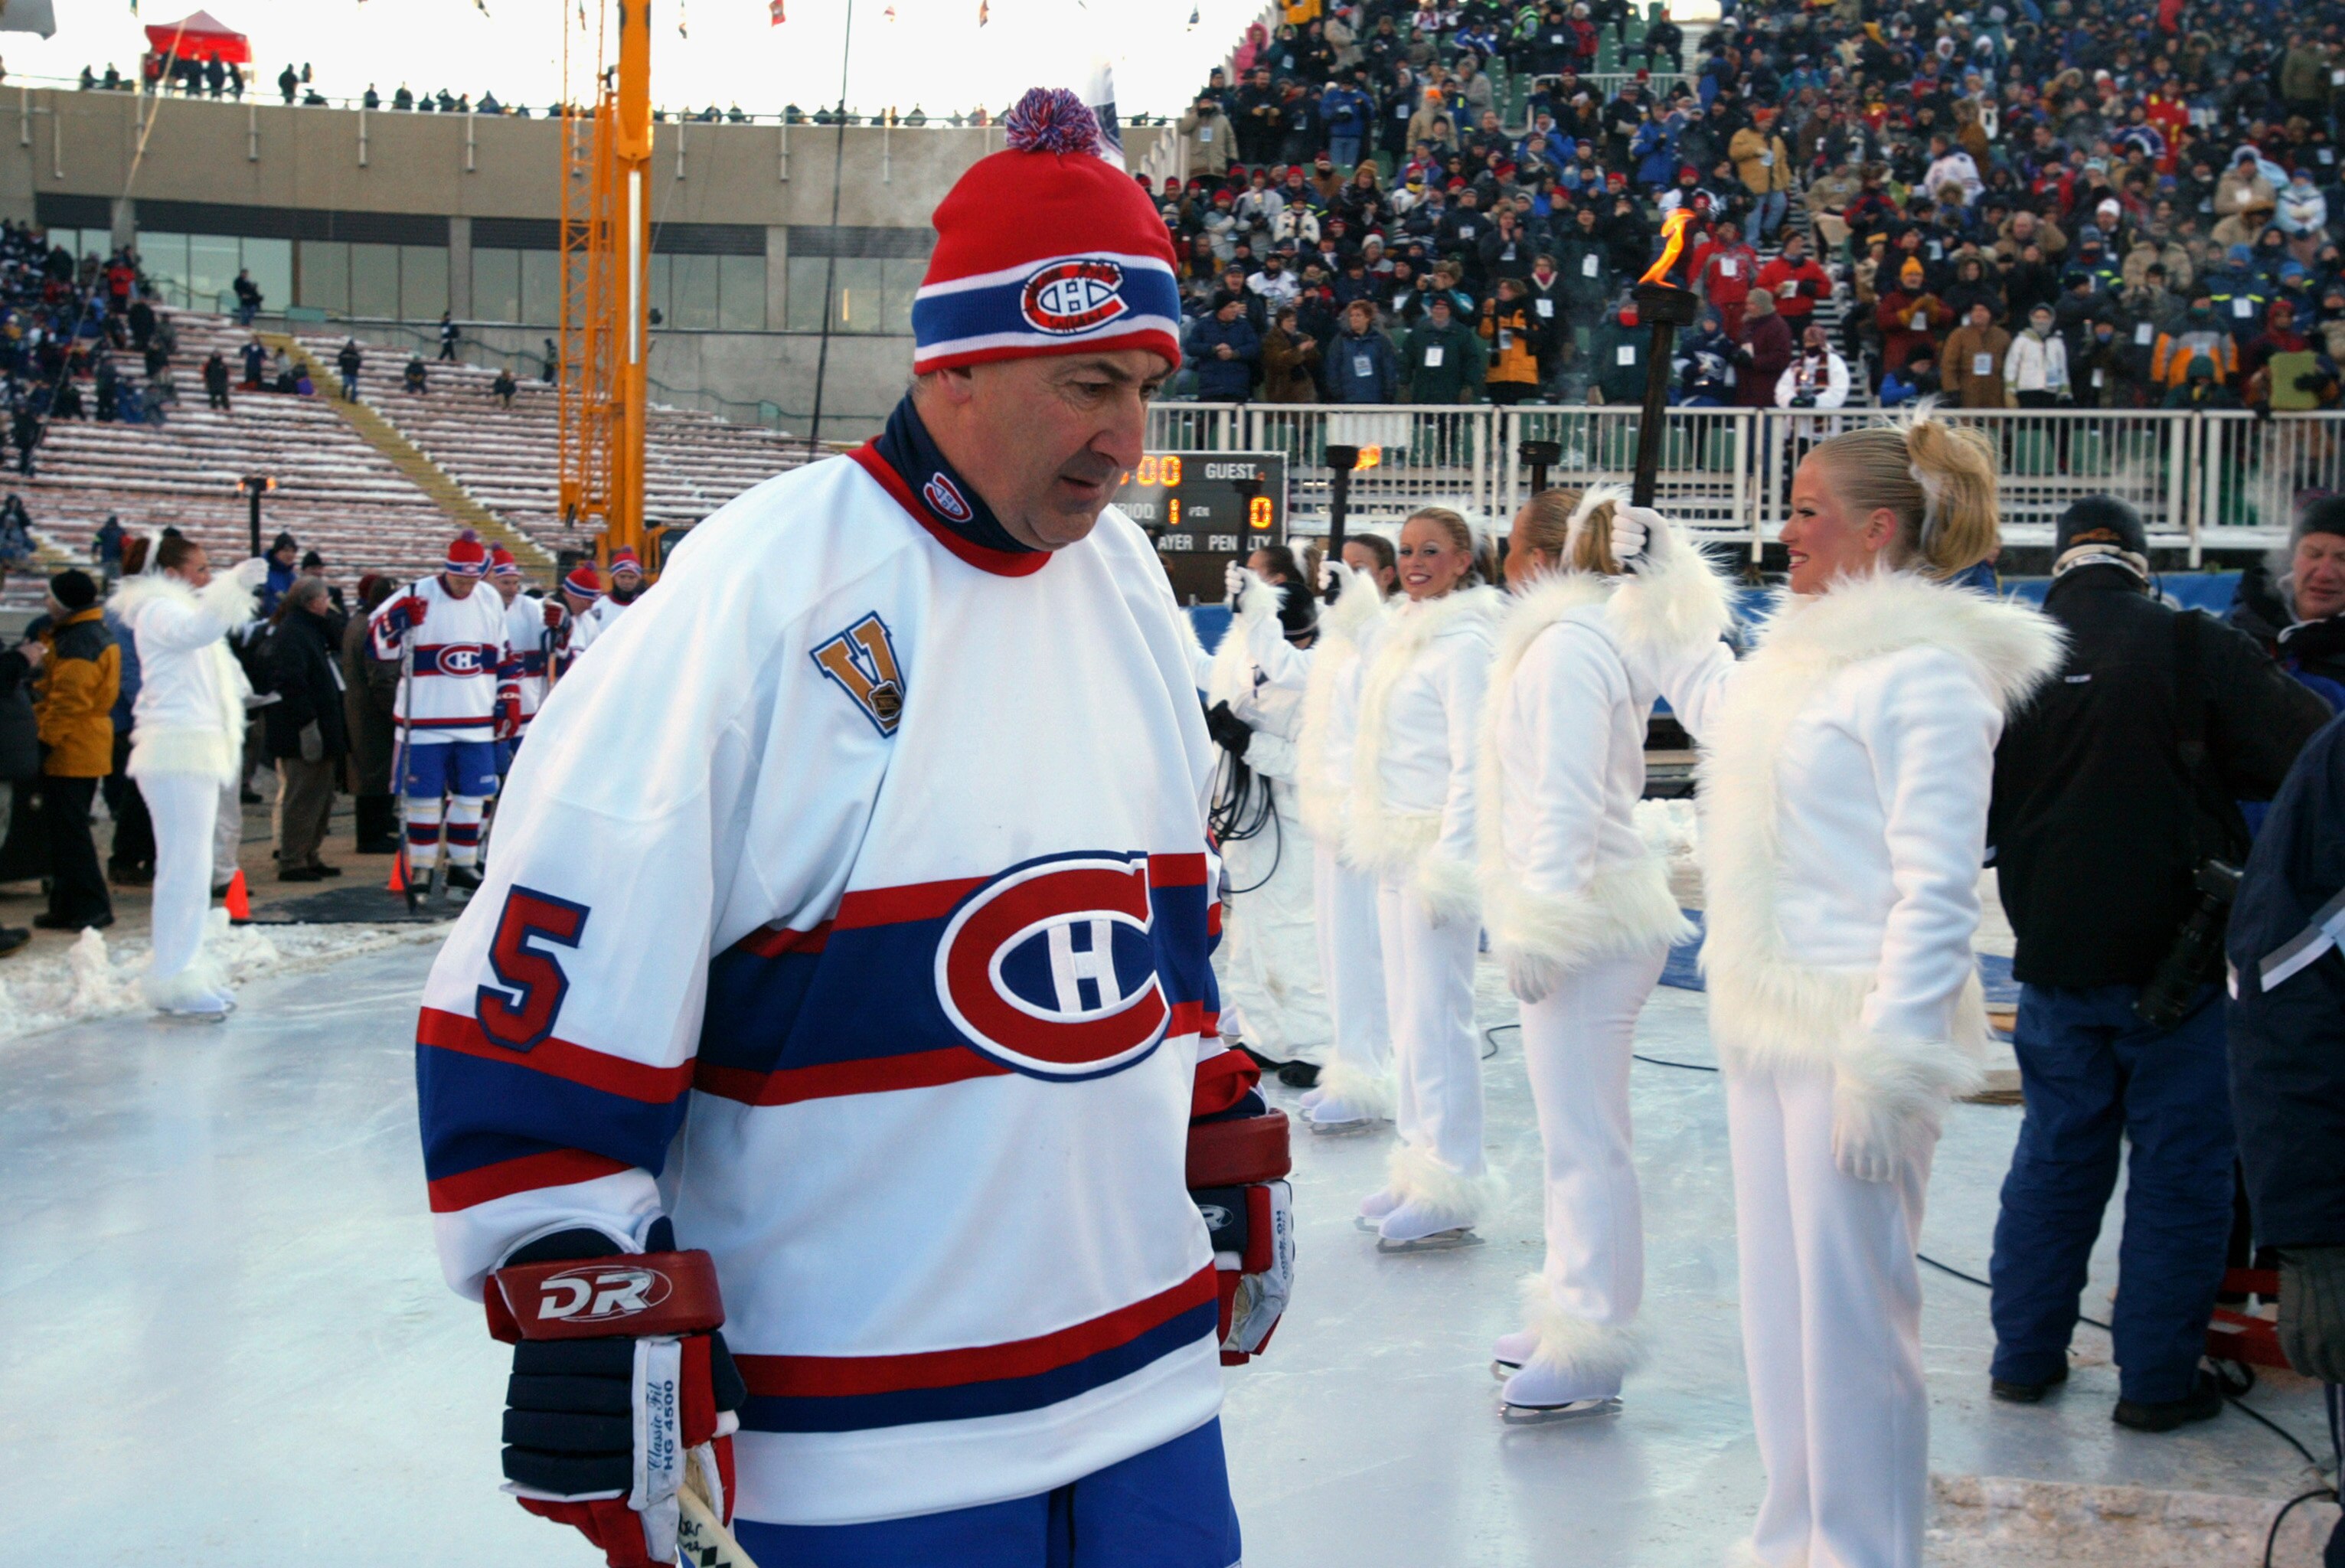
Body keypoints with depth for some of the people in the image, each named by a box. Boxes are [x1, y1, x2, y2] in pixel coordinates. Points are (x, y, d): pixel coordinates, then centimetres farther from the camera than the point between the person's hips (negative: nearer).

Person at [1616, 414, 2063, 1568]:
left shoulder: (1928, 673, -14)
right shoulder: (1807, 650, 14)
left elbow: (1937, 890, -18)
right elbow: (1715, 705, 38)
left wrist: (1887, 1066, -22)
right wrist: (1661, 583, 39)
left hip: (1854, 1036, -9)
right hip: (1770, 1027, 9)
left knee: (1850, 1311, -2)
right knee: (1779, 1303, 15)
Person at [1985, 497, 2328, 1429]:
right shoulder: (2194, 648, -11)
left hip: (2056, 965, 4)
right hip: (2178, 960, -4)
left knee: (2056, 1152, 16)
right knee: (2180, 1165, 5)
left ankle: (2025, 1355, 21)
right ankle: (2157, 1379, 9)